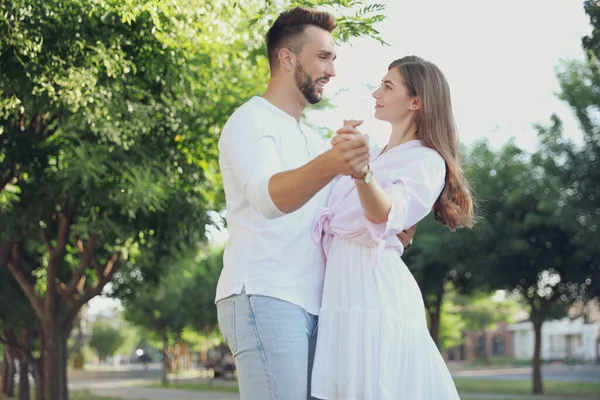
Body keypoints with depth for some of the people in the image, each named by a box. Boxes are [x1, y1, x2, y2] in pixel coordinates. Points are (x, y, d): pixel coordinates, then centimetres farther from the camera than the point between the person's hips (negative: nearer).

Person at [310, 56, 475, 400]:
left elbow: (386, 216, -26)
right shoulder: (374, 155, 21)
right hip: (341, 286, 8)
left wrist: (362, 171, -43)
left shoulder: (427, 161, -4)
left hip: (376, 288, -8)